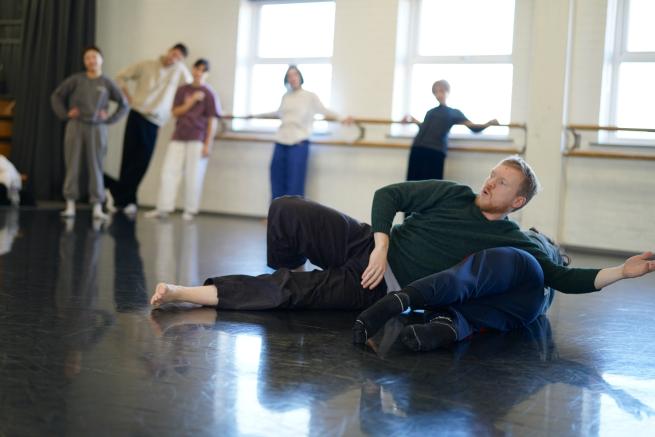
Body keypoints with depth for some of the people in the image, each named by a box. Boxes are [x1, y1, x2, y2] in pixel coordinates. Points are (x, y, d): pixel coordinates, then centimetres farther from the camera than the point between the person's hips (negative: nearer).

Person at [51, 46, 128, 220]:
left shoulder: (107, 83, 4)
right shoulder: (76, 79, 3)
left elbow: (124, 104, 10)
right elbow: (56, 96, 10)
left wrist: (110, 119, 1)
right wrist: (64, 114, 0)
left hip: (97, 128, 0)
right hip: (75, 126, 1)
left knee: (96, 167, 0)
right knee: (72, 165, 1)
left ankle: (97, 207, 1)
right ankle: (70, 205, 6)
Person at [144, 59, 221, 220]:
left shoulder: (208, 93, -2)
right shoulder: (183, 90, 10)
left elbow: (212, 121, -4)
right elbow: (176, 112, 4)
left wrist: (208, 144, -10)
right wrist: (192, 101, -9)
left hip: (197, 139, -4)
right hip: (179, 137, 4)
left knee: (193, 175, -2)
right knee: (168, 171, 0)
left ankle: (190, 210, 9)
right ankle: (163, 208, 5)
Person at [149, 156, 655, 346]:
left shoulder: (515, 244, 1)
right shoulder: (452, 194, 2)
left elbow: (568, 279, -1)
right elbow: (387, 194, 0)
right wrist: (382, 249, -12)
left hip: (382, 288, -2)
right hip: (366, 247, 2)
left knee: (287, 292, -20)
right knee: (287, 210, -13)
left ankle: (191, 293, -13)